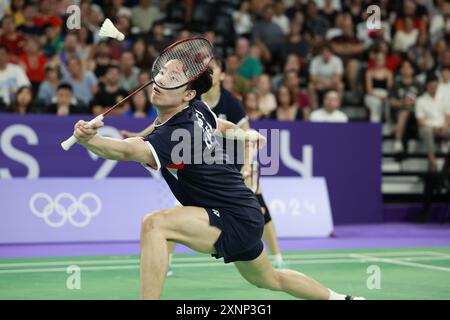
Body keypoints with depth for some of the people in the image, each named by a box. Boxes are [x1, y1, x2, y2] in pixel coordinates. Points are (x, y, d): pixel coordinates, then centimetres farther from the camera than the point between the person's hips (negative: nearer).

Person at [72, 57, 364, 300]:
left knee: (154, 223, -29)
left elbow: (128, 151, -48)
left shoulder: (173, 135, -29)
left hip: (235, 221, -11)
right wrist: (245, 135, 40)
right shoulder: (198, 109, -2)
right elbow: (223, 126, 21)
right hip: (246, 217, 11)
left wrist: (89, 139, -63)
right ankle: (338, 298, 59)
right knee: (270, 280, 35)